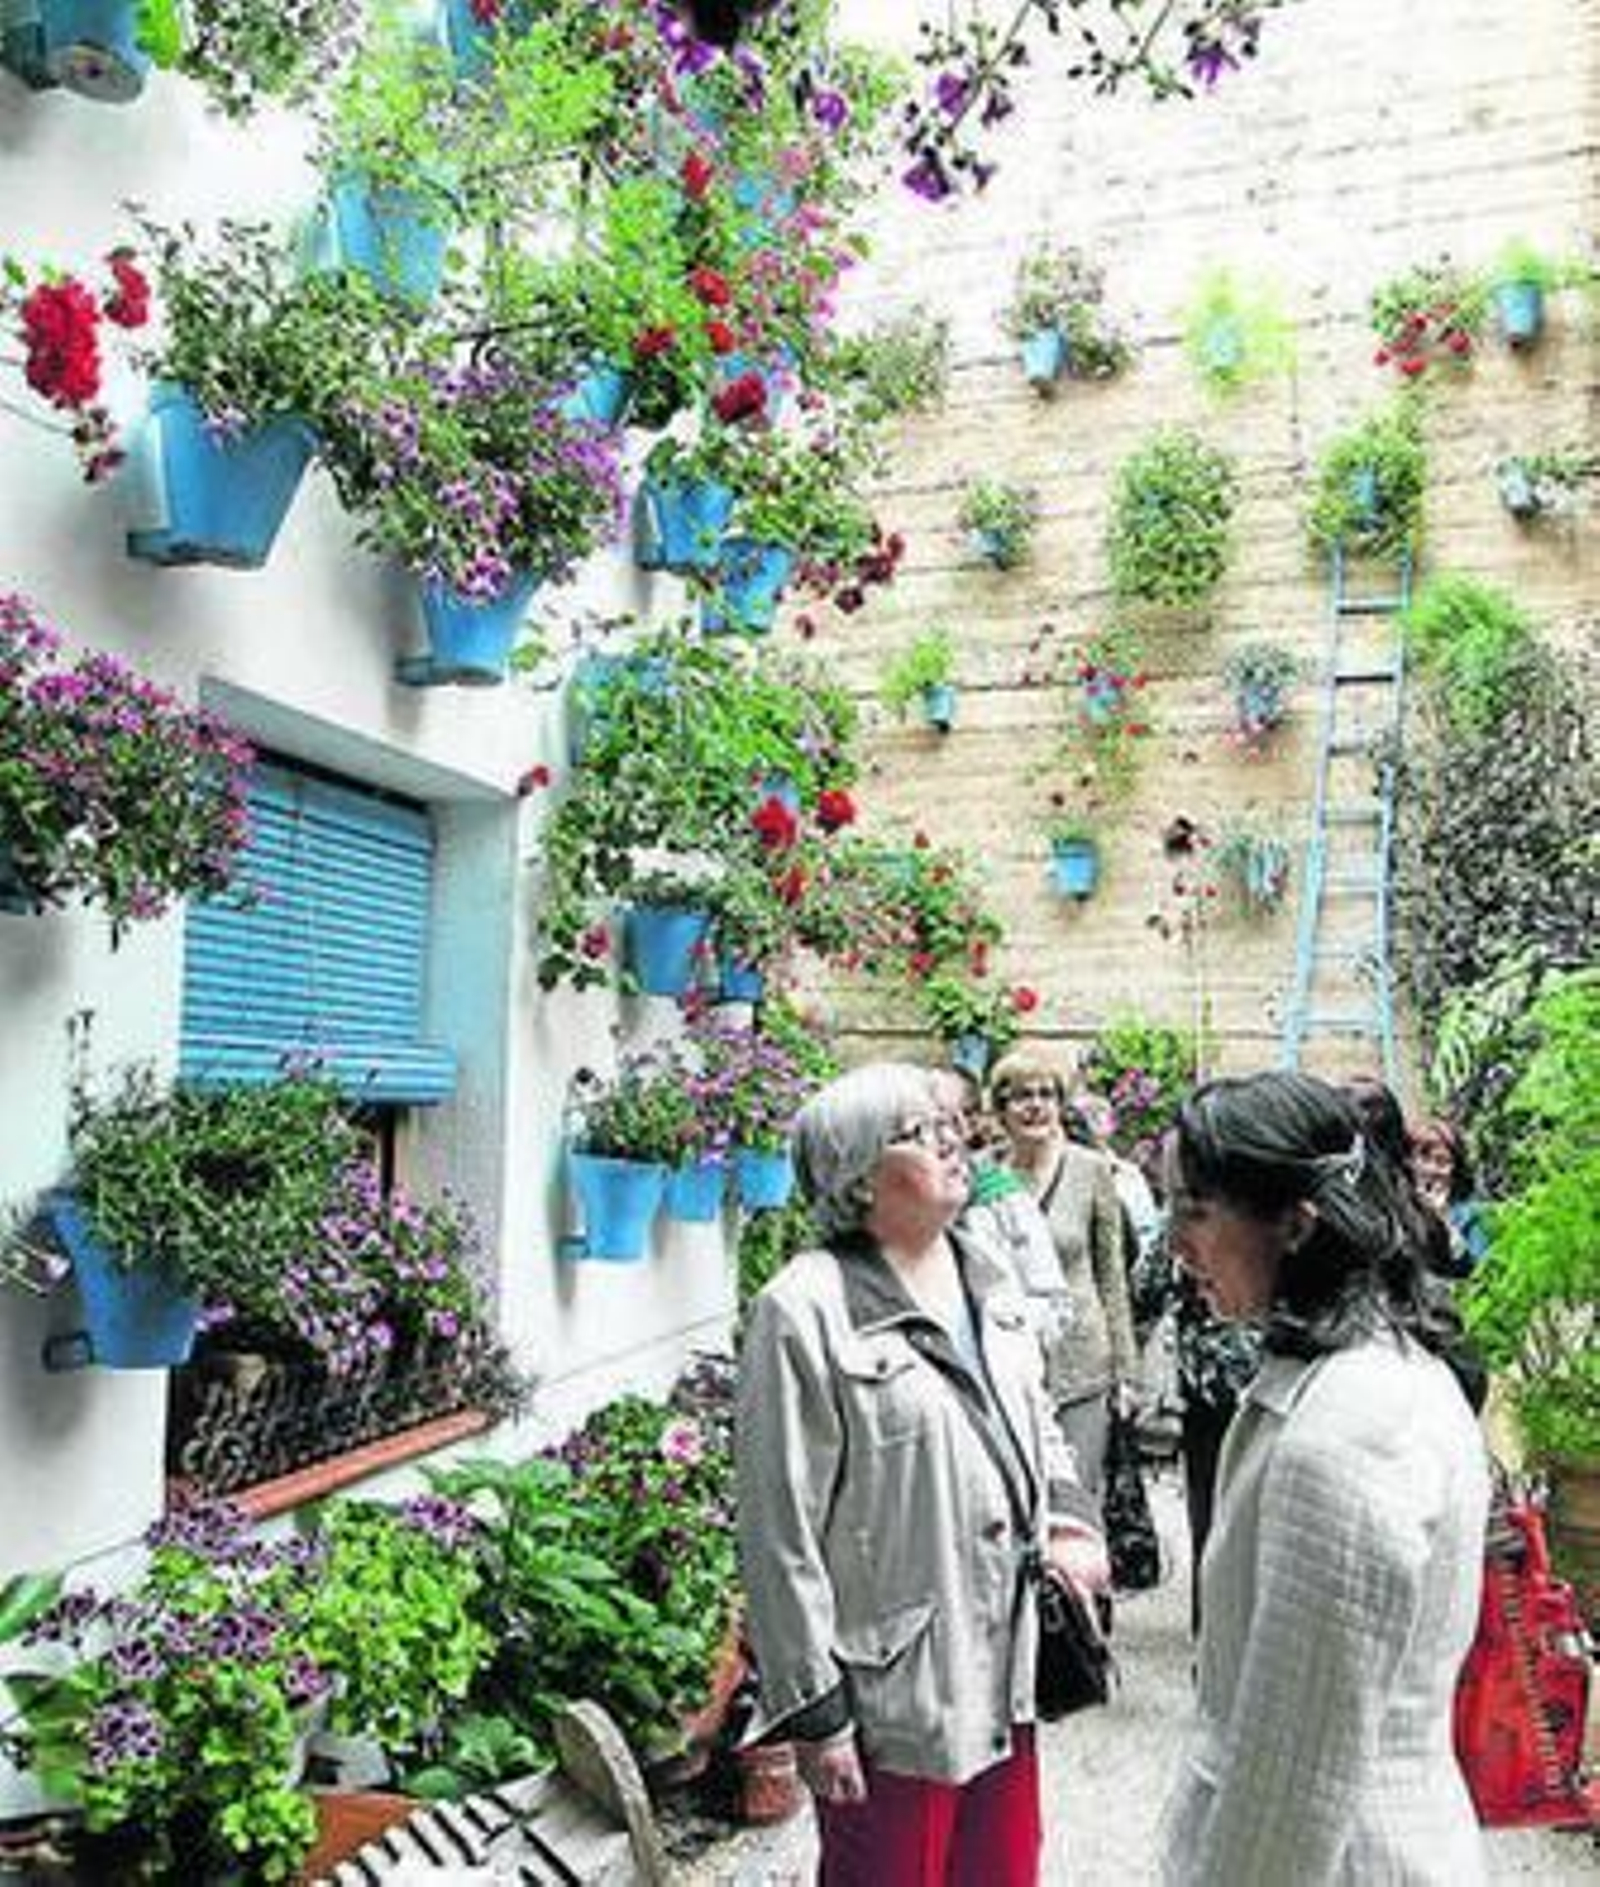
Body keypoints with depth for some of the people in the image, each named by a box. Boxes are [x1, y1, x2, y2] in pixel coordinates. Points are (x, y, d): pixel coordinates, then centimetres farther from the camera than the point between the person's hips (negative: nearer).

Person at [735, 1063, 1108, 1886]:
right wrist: (815, 1710, -14)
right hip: (892, 1689, -7)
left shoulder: (983, 1279, 6)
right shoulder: (806, 1313, -20)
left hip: (1004, 1669, 7)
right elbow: (780, 1532, -17)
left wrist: (1068, 1520, 1)